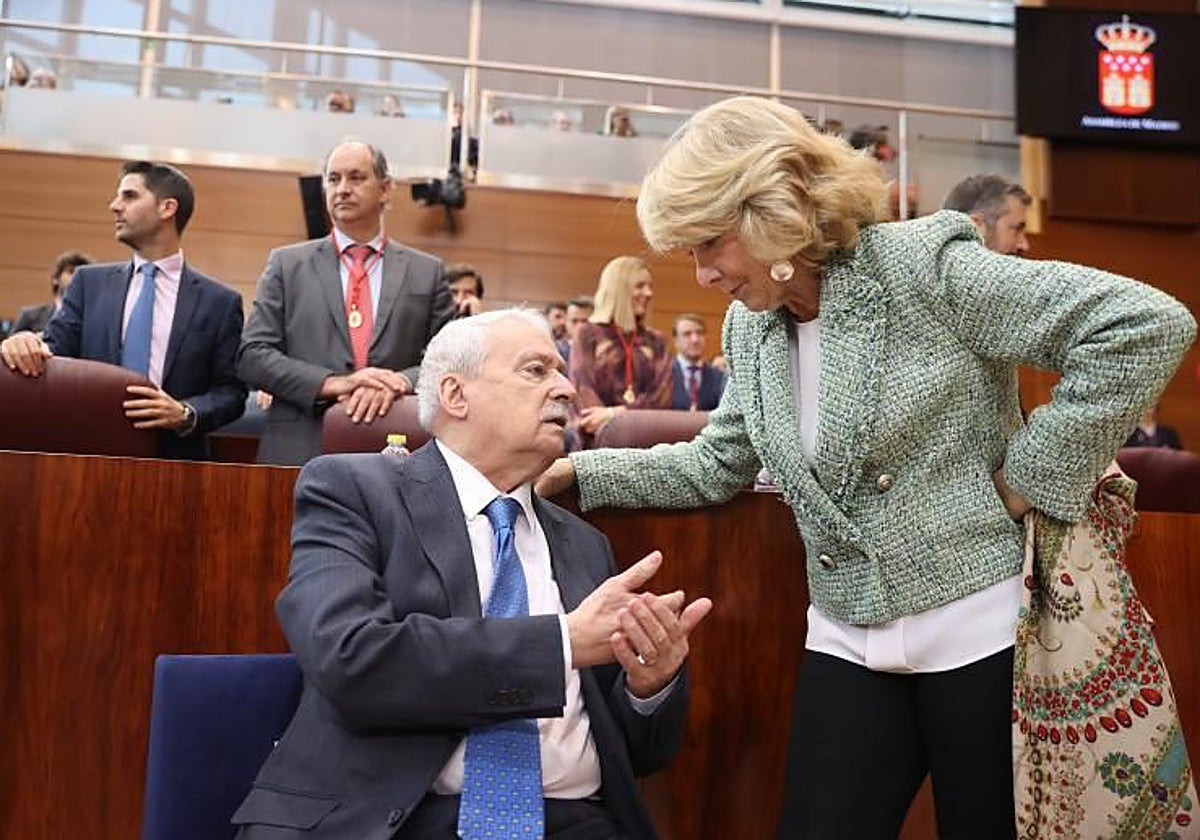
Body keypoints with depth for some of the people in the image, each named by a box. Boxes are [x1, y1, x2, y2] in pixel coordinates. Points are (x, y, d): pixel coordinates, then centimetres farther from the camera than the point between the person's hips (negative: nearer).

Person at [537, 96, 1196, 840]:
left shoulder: (924, 267, -16)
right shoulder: (751, 327, 4)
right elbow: (717, 466, 12)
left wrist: (1032, 476, -16)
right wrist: (581, 470, 6)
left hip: (981, 628, -5)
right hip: (847, 644, 5)